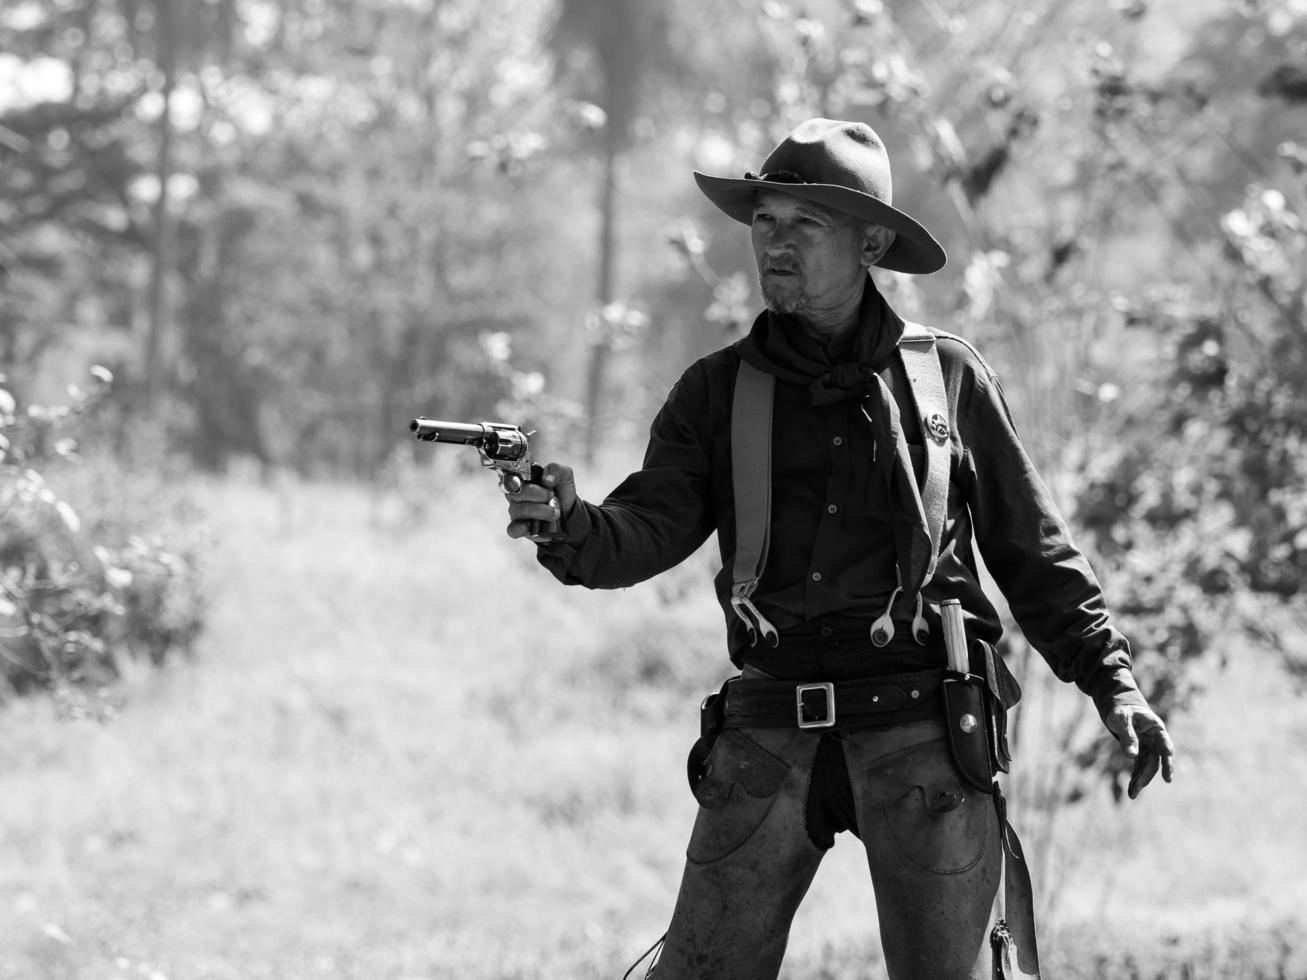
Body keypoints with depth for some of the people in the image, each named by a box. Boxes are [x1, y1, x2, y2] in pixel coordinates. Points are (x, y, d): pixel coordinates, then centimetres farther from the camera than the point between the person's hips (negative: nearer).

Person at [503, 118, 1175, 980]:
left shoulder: (950, 377, 7)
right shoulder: (717, 391, 9)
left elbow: (1033, 553, 11)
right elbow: (650, 534, -3)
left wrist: (1113, 682, 2)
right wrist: (569, 527, -25)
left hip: (922, 728, -2)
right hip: (773, 735, 2)